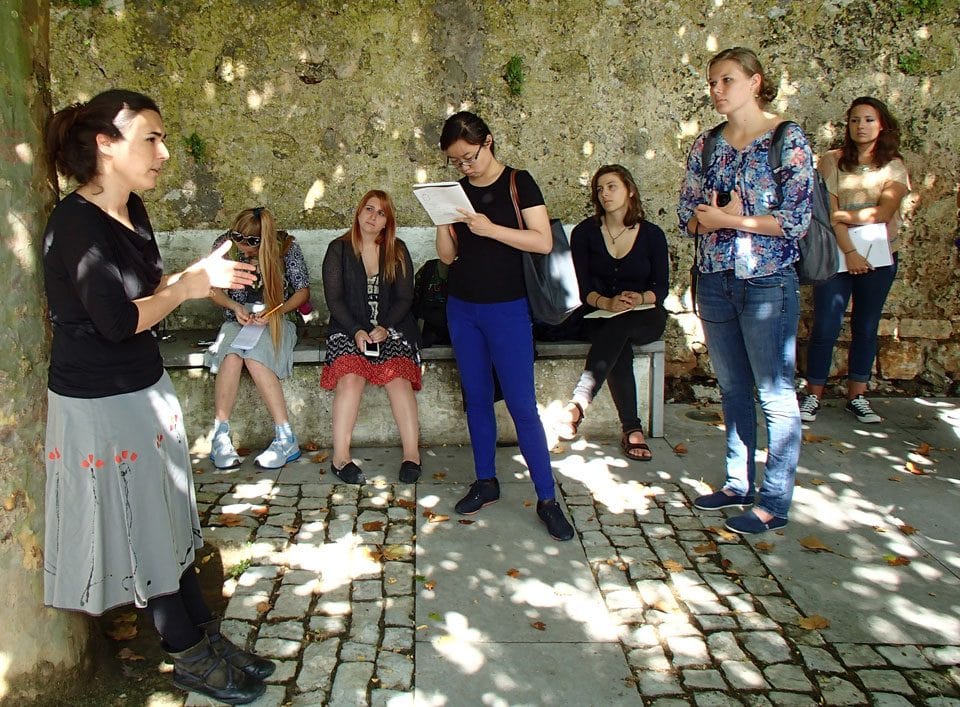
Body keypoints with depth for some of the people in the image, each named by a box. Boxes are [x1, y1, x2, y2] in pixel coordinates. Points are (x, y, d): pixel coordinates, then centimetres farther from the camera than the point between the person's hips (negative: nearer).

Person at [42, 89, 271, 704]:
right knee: (141, 531, 6)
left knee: (172, 520, 16)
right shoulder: (76, 222, -21)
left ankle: (206, 637, 30)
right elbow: (118, 319, -26)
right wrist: (191, 285, -15)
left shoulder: (132, 210, 6)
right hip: (100, 405, -8)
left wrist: (199, 274, -3)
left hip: (147, 388, 9)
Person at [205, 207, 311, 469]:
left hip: (276, 320, -2)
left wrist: (275, 311, -18)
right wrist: (235, 306, -12)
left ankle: (286, 439, -34)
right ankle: (220, 436, -30)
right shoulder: (224, 244, -3)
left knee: (255, 358, -35)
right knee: (231, 356, -34)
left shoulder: (286, 246, -9)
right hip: (238, 320, 2)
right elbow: (214, 288, 8)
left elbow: (303, 291, -2)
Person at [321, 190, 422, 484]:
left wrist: (385, 328, -13)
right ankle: (340, 457, -27)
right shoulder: (338, 249, 7)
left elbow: (404, 298, 5)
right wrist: (357, 330, -15)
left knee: (398, 376, -27)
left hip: (391, 327, 1)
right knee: (350, 377, -29)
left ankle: (412, 454, -28)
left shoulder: (398, 251, 10)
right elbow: (334, 298, 0)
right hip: (349, 328, -1)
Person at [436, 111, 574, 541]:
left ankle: (547, 498, 1)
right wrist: (443, 222, -12)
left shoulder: (518, 183, -5)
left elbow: (543, 242, -14)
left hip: (507, 308, -5)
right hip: (462, 308, 5)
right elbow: (447, 256, 7)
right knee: (476, 398, 11)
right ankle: (486, 482, 24)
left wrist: (490, 229, -23)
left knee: (522, 405, -6)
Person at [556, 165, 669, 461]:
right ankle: (632, 429, -36)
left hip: (645, 318, 0)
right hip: (600, 317, 0)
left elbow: (661, 286, 3)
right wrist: (607, 303, -24)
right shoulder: (585, 232, 4)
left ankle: (577, 404, -48)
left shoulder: (652, 234, 6)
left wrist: (640, 298, -21)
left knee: (619, 327, -37)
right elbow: (582, 287, -3)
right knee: (619, 347, -35)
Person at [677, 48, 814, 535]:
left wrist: (731, 220, -14)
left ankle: (775, 501, 11)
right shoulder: (705, 146, 9)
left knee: (775, 395, 1)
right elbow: (687, 214, 8)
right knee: (732, 389, 14)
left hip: (768, 283, -5)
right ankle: (739, 483, 28)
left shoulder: (788, 140, -7)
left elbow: (798, 220, -13)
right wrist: (710, 220, -13)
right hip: (715, 281, 6)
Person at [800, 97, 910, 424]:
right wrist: (849, 252, -15)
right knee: (825, 328, -5)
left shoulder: (894, 166, 6)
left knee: (866, 328, 9)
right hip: (838, 256, -2)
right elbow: (829, 211, -8)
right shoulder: (832, 161, 1)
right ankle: (813, 395, 6)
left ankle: (857, 396, 18)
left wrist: (841, 215, -14)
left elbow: (884, 212, -9)